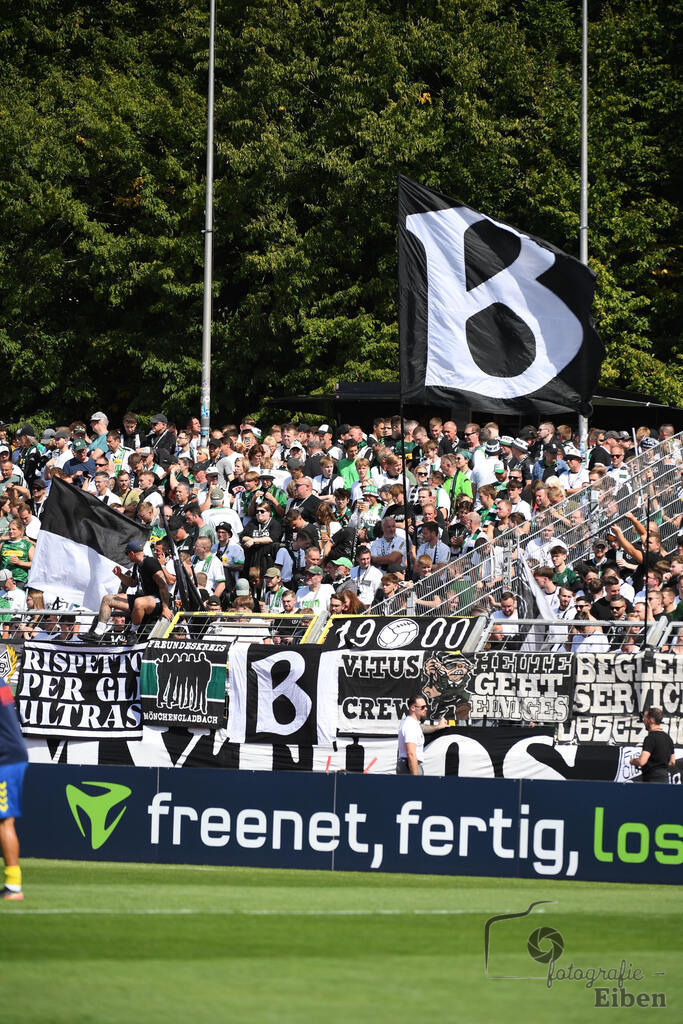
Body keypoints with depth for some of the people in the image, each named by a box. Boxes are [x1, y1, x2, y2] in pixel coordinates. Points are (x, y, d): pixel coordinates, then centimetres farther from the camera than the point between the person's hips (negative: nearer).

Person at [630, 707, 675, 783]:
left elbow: (641, 762, -22)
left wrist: (633, 761, -1)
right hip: (664, 777, 8)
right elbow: (672, 762, 20)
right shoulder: (668, 737, 13)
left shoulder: (651, 738, -14)